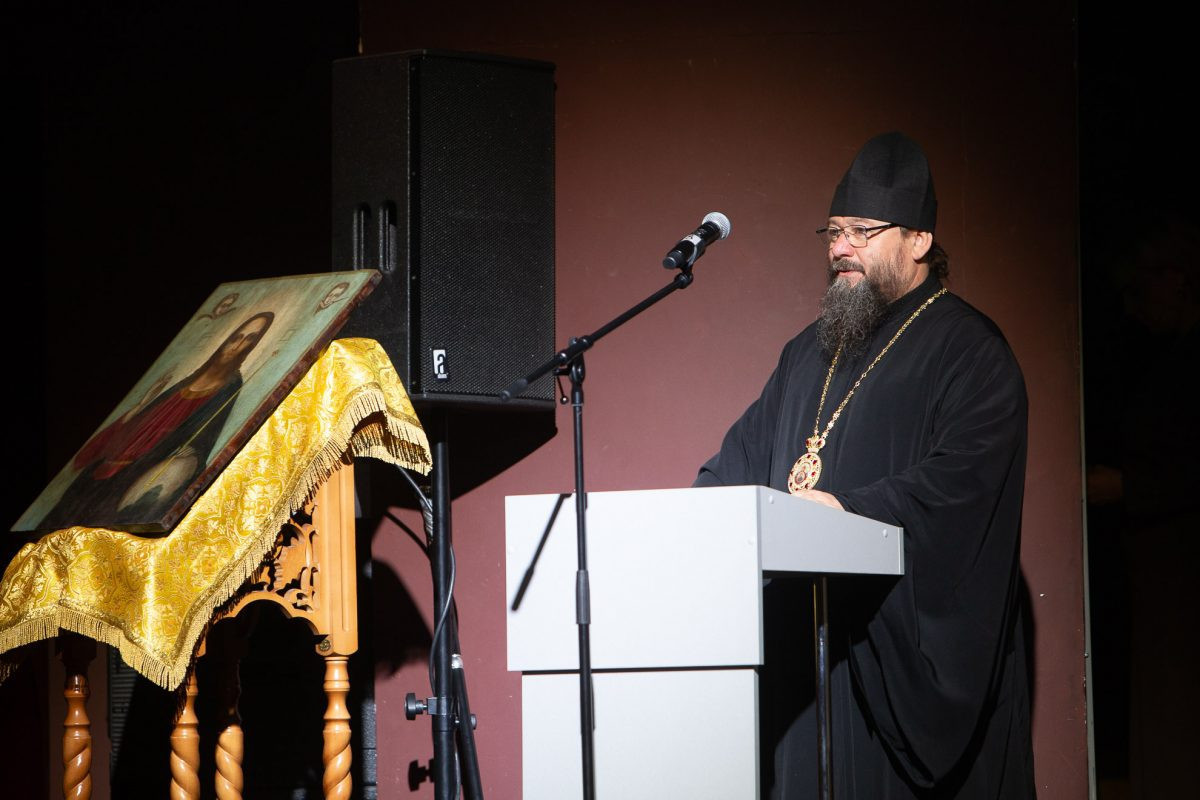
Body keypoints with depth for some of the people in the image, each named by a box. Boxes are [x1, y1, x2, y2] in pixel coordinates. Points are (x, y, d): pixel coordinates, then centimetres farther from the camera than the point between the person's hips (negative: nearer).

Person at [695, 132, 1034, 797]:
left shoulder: (968, 351, -3)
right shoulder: (812, 350, 21)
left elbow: (960, 477, -15)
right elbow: (750, 449, 20)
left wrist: (850, 509, -24)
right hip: (803, 635, 7)